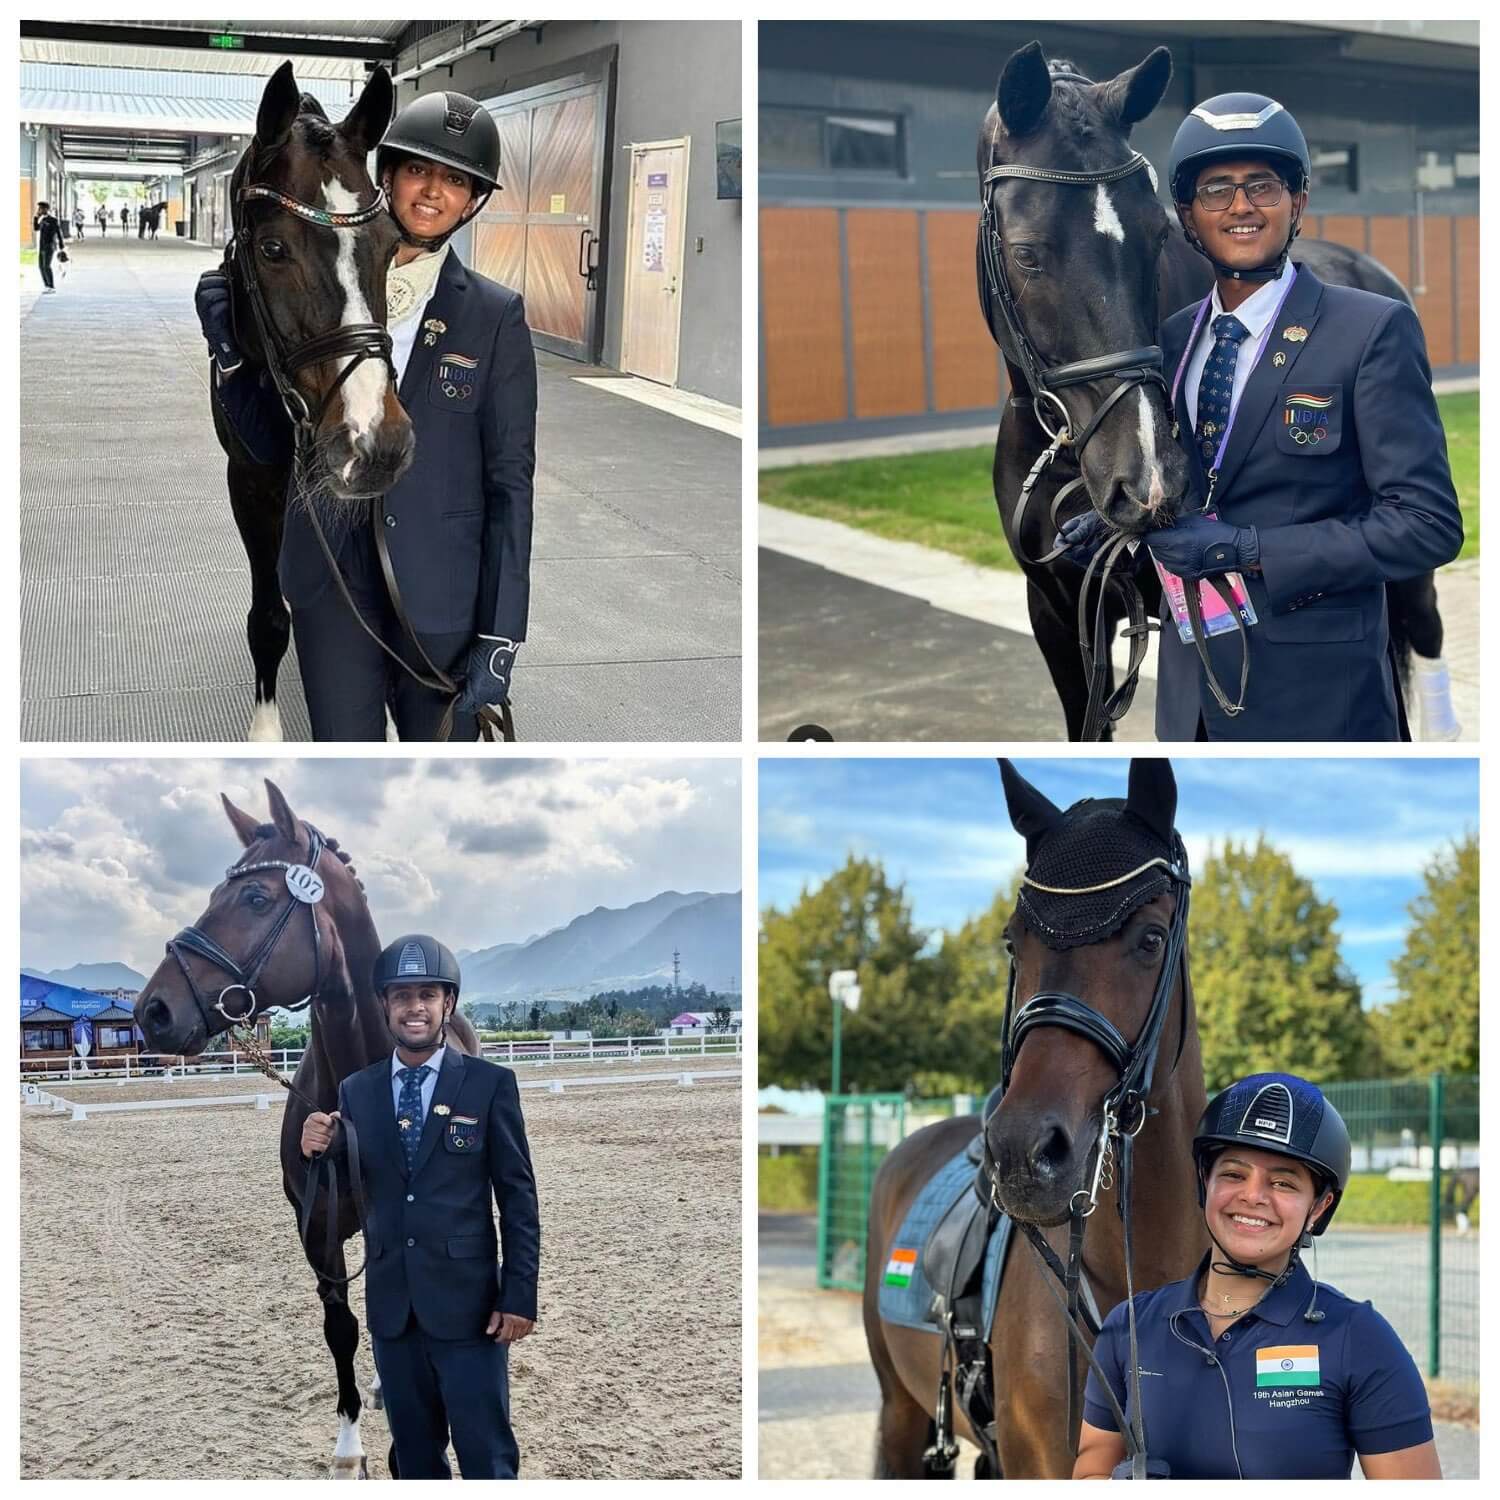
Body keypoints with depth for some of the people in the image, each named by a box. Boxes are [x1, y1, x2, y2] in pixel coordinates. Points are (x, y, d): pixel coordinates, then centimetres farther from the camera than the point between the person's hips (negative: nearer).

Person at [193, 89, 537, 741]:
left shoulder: (495, 316, -5)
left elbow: (510, 479, -5)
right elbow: (271, 430, 10)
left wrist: (502, 633, -9)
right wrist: (227, 348, -7)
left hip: (439, 593, -2)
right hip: (329, 584, 2)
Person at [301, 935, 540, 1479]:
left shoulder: (490, 1084, -3)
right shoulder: (356, 1091, 7)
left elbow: (518, 1195, -3)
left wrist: (519, 1297, -6)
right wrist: (319, 1152, -12)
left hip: (466, 1301, -4)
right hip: (390, 1304, 4)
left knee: (487, 1455, 0)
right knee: (414, 1455, 14)